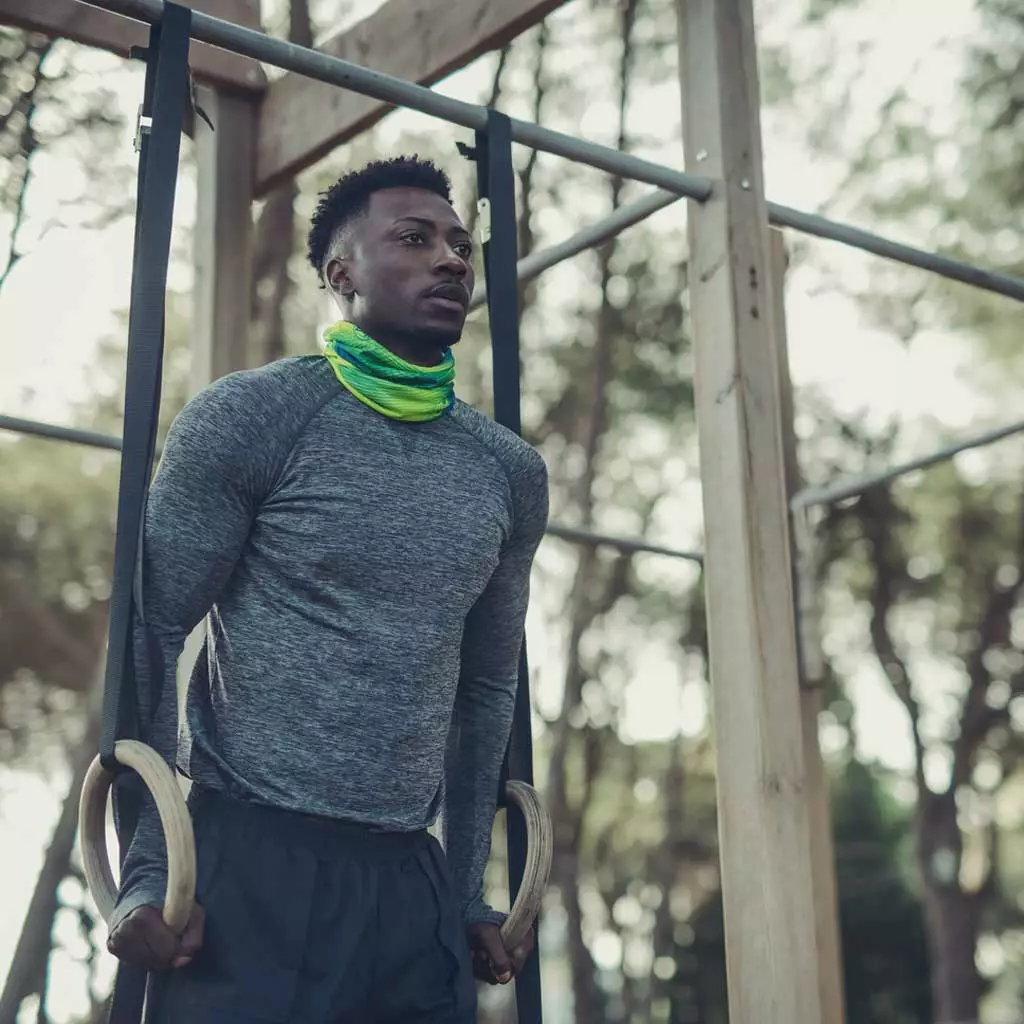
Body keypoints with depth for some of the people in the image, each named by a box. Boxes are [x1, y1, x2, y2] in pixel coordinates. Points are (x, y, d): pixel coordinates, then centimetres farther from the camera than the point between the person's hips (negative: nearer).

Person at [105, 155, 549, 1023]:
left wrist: (470, 893, 16)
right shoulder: (254, 417, -5)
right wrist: (148, 873, -12)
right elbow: (150, 635, -6)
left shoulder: (511, 473, 11)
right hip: (254, 860, -5)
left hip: (414, 883, 5)